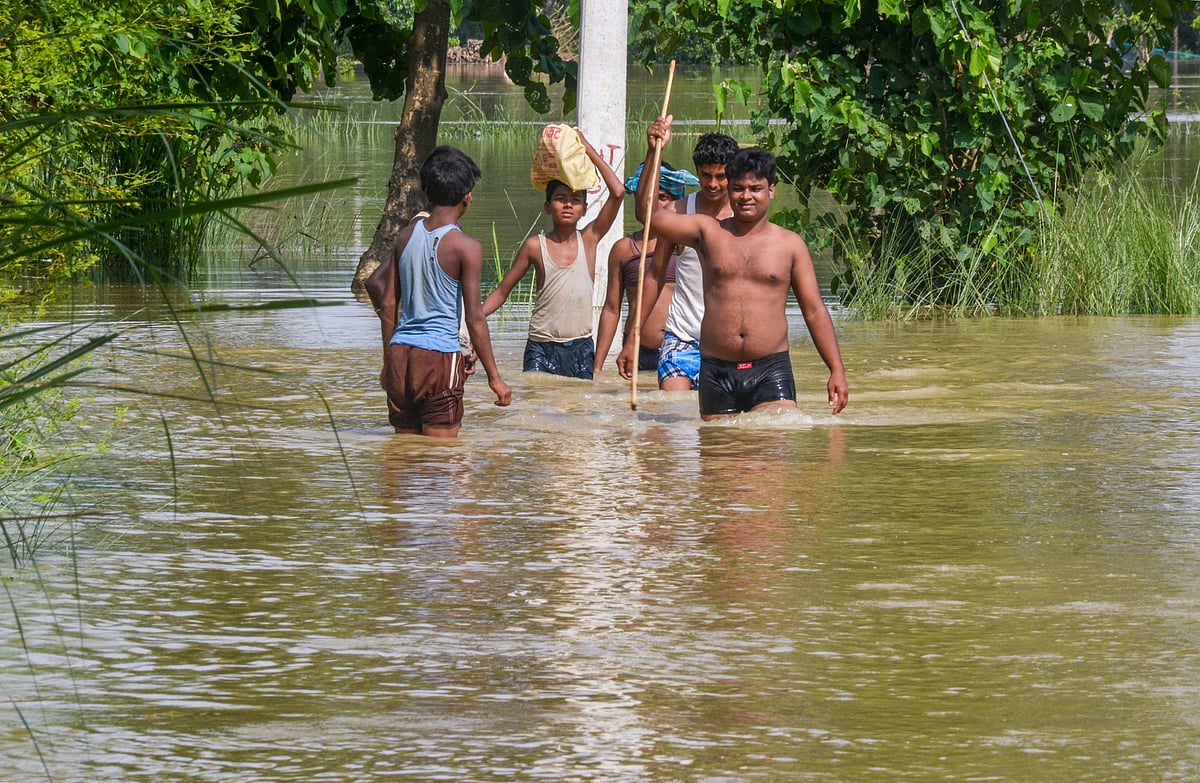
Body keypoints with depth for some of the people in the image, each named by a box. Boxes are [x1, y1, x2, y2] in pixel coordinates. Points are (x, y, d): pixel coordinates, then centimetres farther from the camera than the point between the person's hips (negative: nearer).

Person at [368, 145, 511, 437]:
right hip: (440, 356, -5)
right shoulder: (466, 248, -9)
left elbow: (388, 304, 11)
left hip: (400, 355, 5)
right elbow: (474, 317, -10)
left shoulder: (406, 236, 7)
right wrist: (494, 377, -4)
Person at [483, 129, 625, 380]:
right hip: (542, 349, -2)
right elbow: (502, 291, 7)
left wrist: (589, 150, -3)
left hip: (581, 349, 2)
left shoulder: (589, 239, 3)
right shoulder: (536, 246, 1)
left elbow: (617, 193, -6)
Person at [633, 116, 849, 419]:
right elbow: (649, 211, 3)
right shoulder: (709, 232, 10)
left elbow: (815, 311, 8)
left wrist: (836, 370, 1)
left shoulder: (790, 244, 8)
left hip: (771, 371, -1)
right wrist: (654, 152, -6)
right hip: (717, 371, 1)